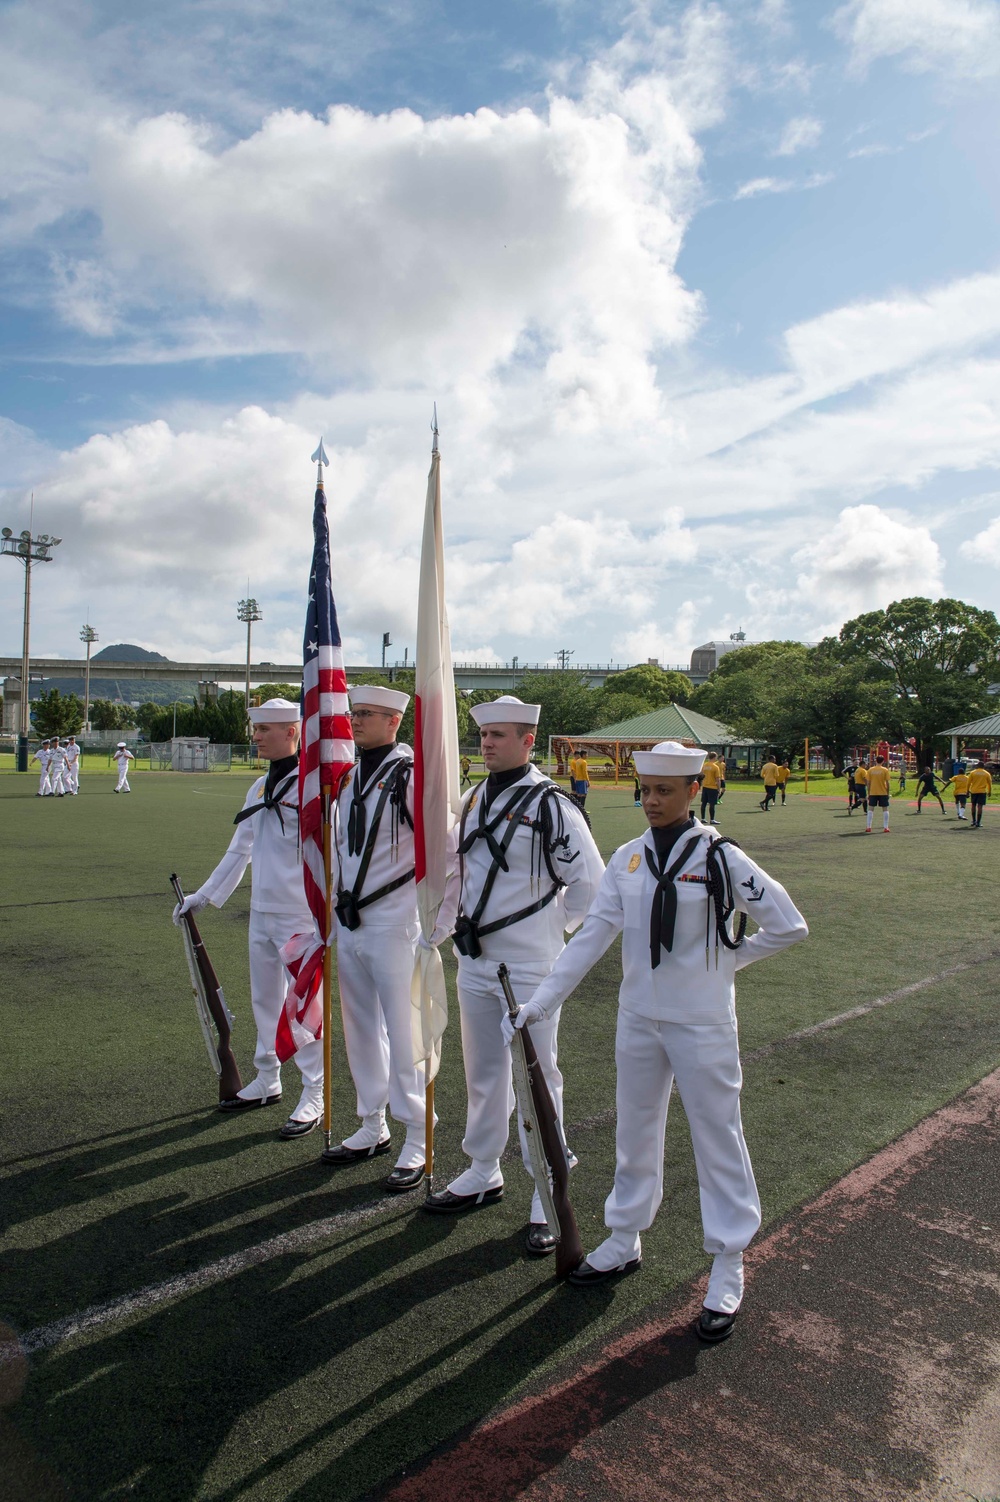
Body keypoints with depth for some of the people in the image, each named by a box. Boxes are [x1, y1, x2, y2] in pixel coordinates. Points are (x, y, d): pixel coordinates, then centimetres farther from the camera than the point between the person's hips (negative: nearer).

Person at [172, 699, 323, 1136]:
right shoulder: (259, 788, 12)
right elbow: (240, 849, 20)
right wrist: (203, 896, 22)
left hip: (299, 915, -8)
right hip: (261, 911, 8)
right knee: (264, 998, 17)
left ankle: (313, 1096, 13)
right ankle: (266, 1082, 33)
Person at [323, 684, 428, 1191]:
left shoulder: (410, 774, -13)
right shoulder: (349, 777, 12)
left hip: (393, 926, -8)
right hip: (349, 923, 8)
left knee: (403, 1035, 0)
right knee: (361, 1029, 17)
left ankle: (417, 1143, 14)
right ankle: (372, 1127, 32)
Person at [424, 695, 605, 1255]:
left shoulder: (551, 805, -13)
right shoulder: (475, 801, 8)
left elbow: (591, 883, -8)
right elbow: (457, 873, 19)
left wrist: (551, 926, -1)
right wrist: (439, 930, 13)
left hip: (529, 968, -7)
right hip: (475, 962, 7)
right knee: (484, 1075, 19)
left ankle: (548, 1199, 17)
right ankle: (484, 1174, 37)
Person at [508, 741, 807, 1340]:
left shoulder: (720, 857, -12)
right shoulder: (628, 858, 0)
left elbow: (789, 925, -5)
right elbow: (593, 935, -1)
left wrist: (727, 958, -2)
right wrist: (542, 1002, -5)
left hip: (702, 1022, -4)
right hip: (639, 1017, 5)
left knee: (717, 1137, 7)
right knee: (635, 1132, 18)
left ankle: (729, 1270, 23)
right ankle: (625, 1241, 38)